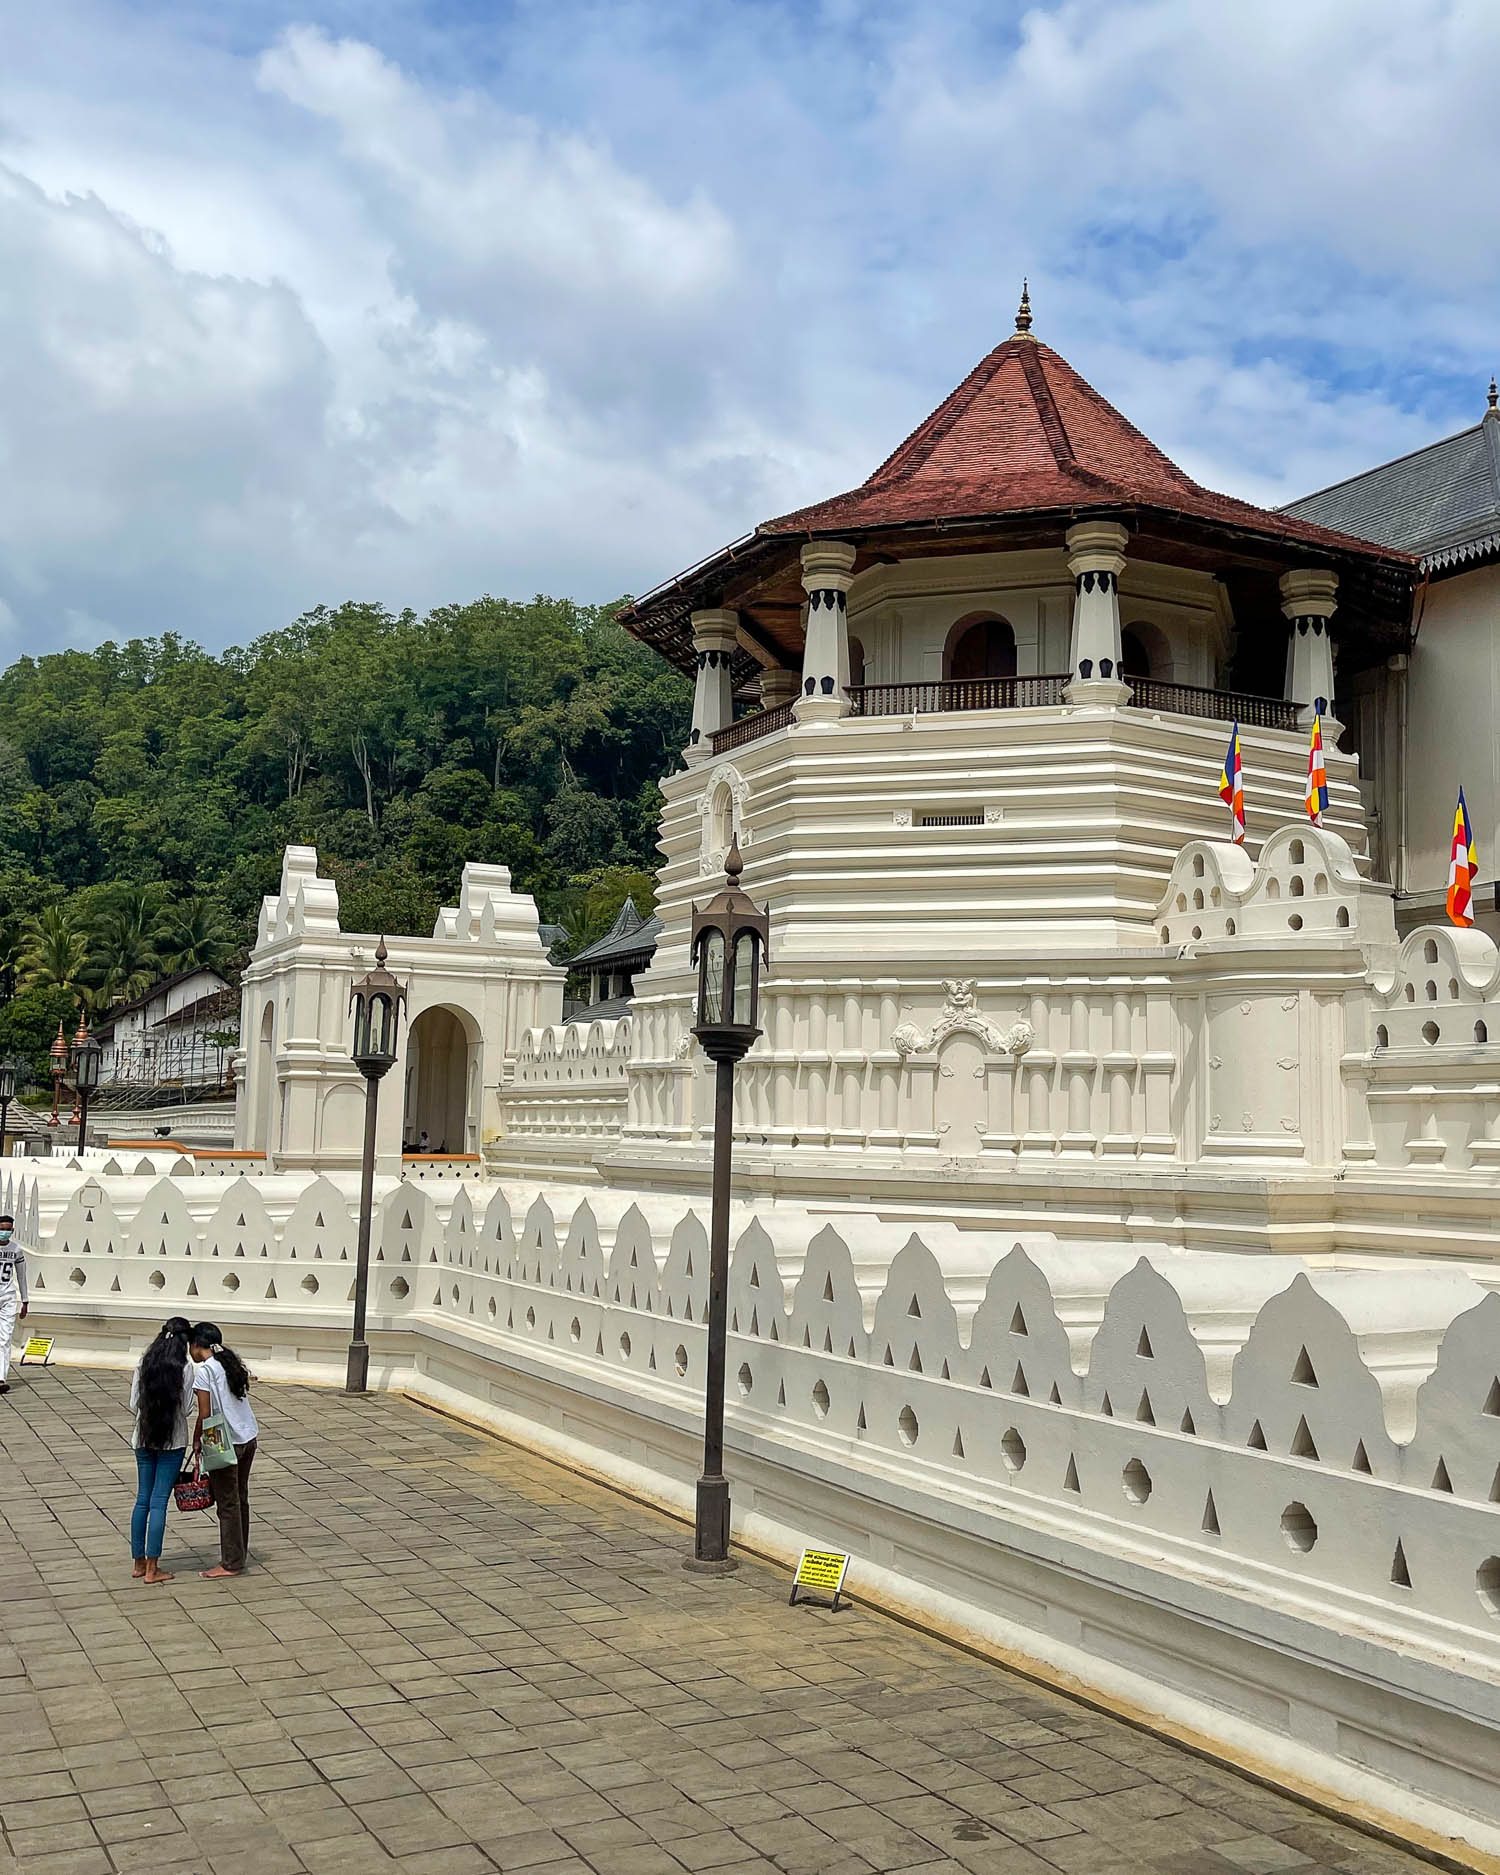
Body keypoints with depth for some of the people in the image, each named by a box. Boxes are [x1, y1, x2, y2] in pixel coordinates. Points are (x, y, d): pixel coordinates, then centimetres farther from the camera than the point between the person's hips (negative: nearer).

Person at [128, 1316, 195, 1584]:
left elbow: (133, 1404, 2)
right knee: (159, 1502, -2)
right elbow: (187, 1409, -10)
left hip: (143, 1439, 4)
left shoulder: (143, 1363, 0)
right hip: (172, 1441, -4)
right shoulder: (184, 1368, -12)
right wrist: (194, 1398, 10)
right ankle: (152, 1569, 1)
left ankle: (139, 1562, 19)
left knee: (142, 1499, 13)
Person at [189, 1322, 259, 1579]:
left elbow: (204, 1415, -14)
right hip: (249, 1437, 8)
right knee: (240, 1499, 16)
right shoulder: (233, 1365, 10)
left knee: (227, 1504, 1)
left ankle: (231, 1564, 8)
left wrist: (196, 1440, 0)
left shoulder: (204, 1372, -12)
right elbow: (240, 1402, 11)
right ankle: (239, 1555, 25)